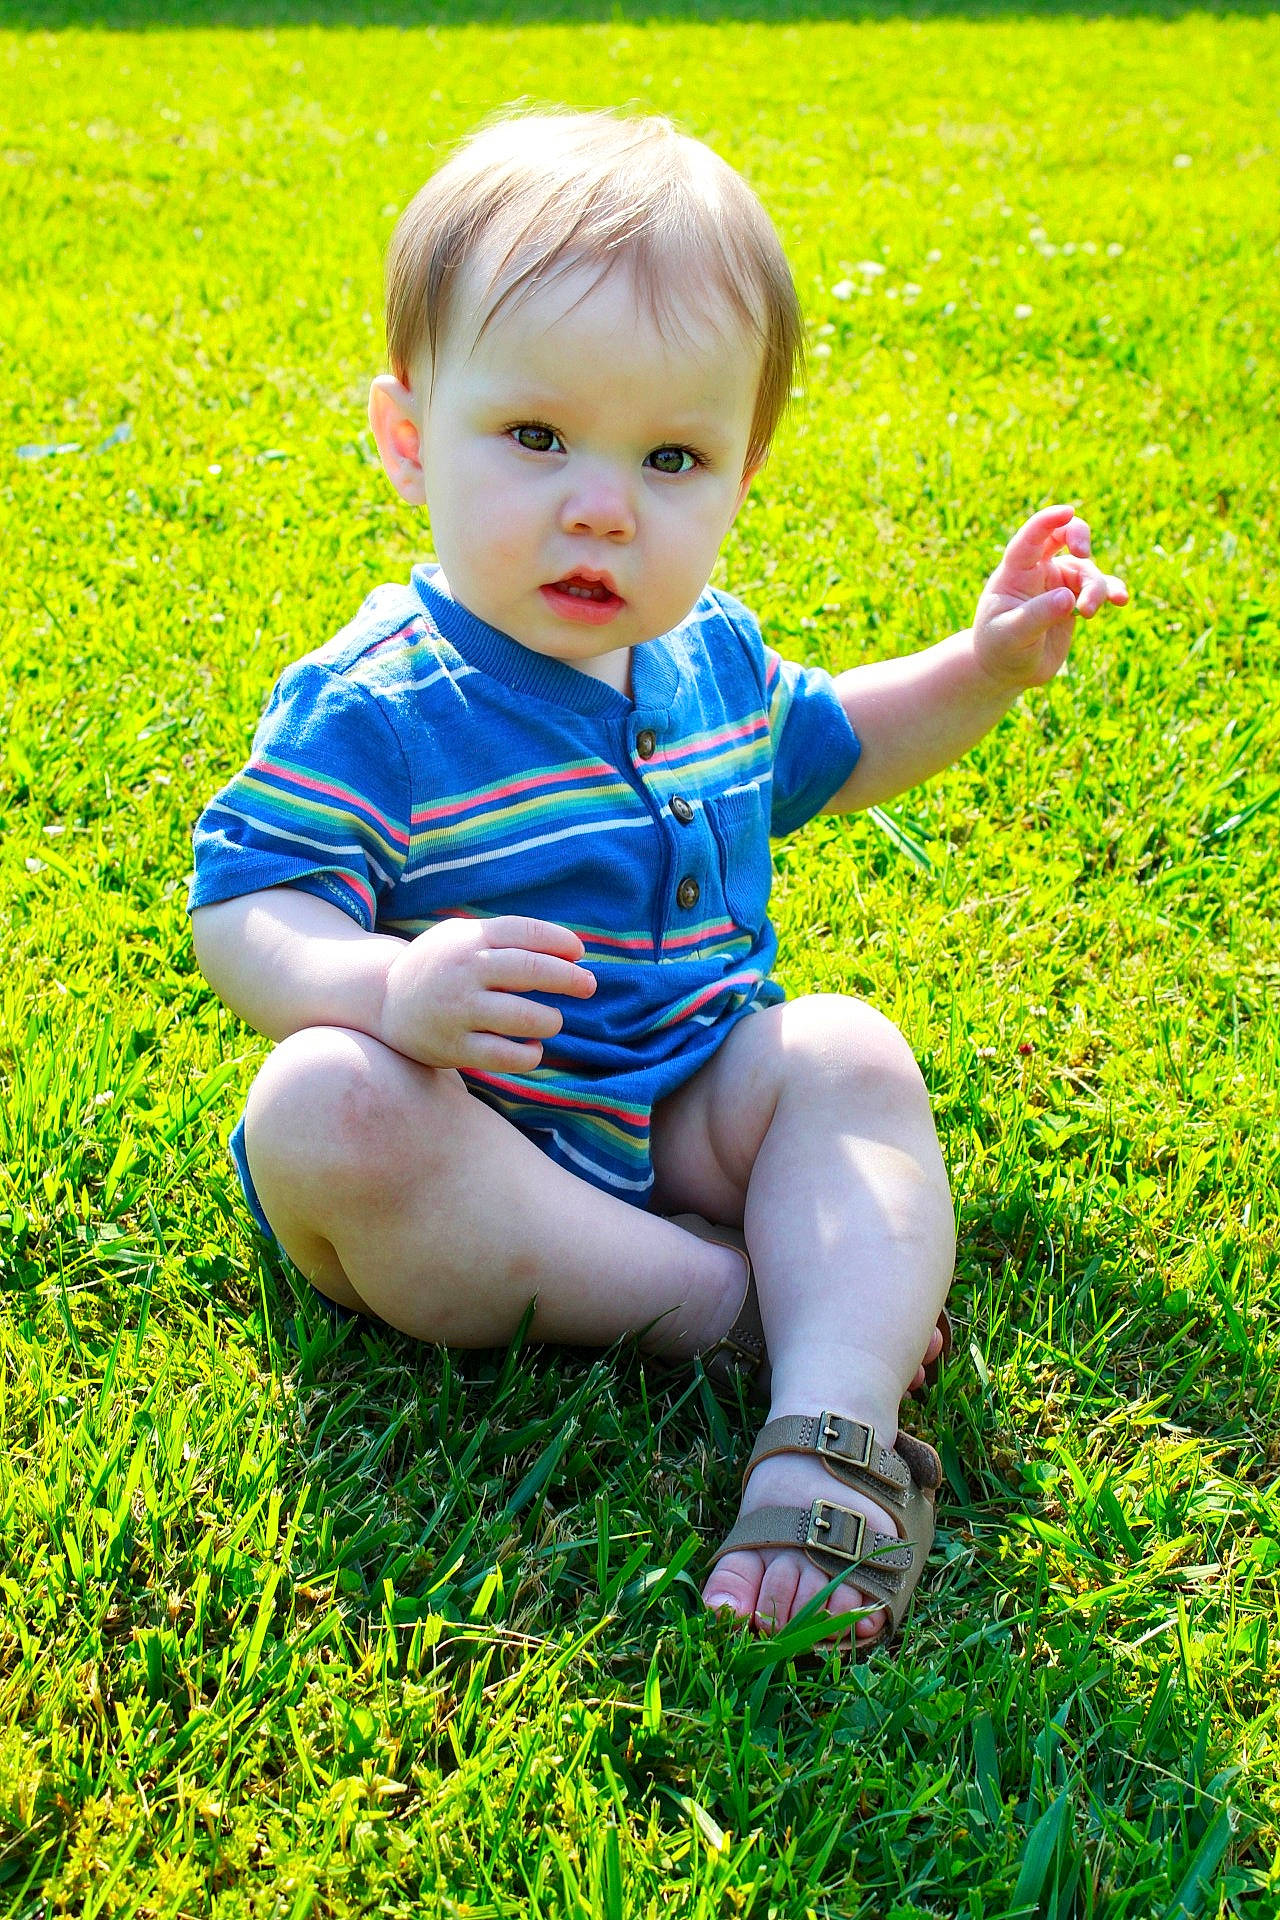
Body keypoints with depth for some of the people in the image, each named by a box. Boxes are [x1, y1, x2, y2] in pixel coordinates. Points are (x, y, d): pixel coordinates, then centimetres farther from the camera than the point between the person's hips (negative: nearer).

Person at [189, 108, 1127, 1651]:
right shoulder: (369, 709, -17)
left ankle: (836, 1430, -34)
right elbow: (245, 903, -19)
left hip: (693, 1107, 5)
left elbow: (818, 753, 25)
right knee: (323, 1110, -34)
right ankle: (736, 1307, -28)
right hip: (471, 1150, -5)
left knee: (850, 1055, -18)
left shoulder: (711, 656, 4)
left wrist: (984, 668, 10)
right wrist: (383, 986, -40)